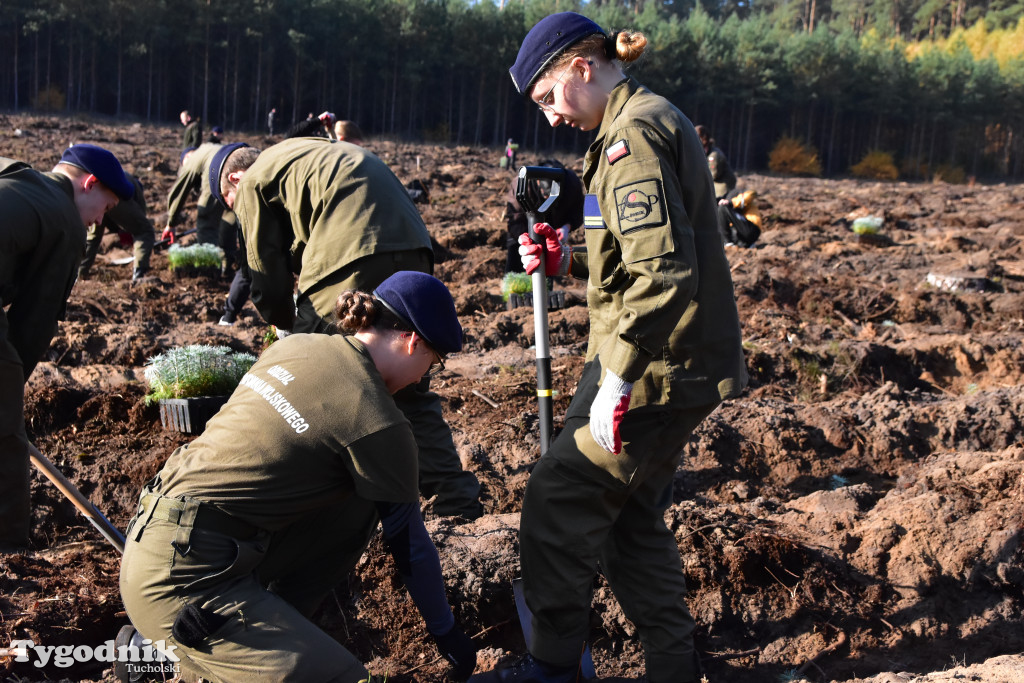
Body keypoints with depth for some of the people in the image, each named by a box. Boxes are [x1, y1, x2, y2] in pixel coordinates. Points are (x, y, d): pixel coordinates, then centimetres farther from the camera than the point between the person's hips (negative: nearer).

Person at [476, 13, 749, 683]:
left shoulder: (634, 133, -17)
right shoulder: (654, 121, 16)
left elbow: (664, 273, -27)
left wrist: (616, 385, -26)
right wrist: (566, 261, 8)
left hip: (661, 369, -10)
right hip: (678, 363, 10)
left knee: (558, 500, -1)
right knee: (633, 513, 16)